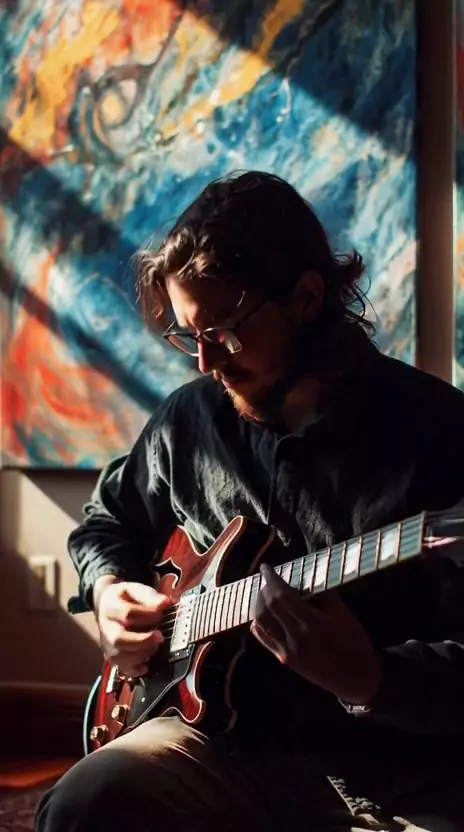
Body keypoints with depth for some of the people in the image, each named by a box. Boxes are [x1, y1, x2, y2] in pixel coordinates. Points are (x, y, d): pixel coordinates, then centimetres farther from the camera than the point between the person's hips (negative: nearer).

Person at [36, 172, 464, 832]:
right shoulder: (190, 419, 7)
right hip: (231, 740, 4)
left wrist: (367, 679, -30)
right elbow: (108, 519, 27)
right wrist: (109, 589, 6)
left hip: (398, 769, -4)